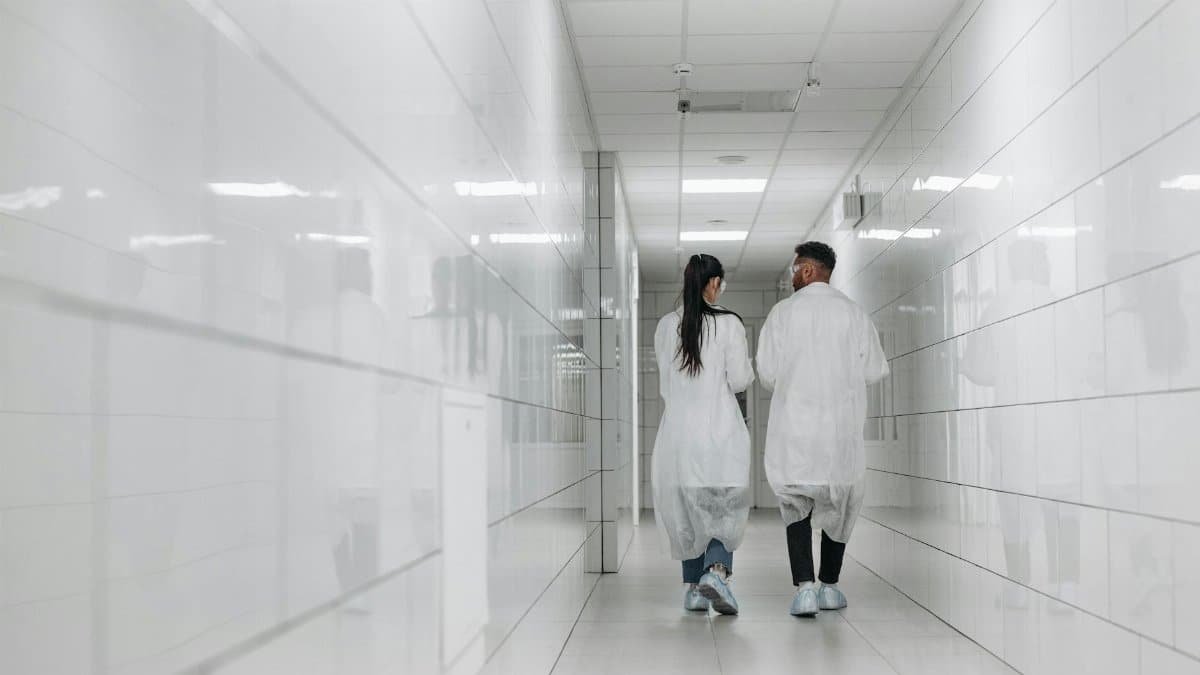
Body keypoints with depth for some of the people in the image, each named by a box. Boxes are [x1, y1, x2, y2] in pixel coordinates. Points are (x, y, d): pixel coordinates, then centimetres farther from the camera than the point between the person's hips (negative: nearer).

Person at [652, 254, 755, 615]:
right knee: (725, 507, 4)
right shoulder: (729, 323, -6)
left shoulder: (666, 326, 6)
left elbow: (664, 382, 12)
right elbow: (739, 380, -6)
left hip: (678, 429, 4)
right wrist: (747, 367, 14)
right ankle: (716, 570, -18)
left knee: (687, 509, 13)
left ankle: (694, 587, 15)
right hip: (719, 429, -4)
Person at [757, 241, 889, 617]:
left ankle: (804, 587, -9)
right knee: (838, 504, 17)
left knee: (796, 504, 6)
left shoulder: (782, 312, -2)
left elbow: (767, 374, -3)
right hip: (842, 425, 1)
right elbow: (875, 371, 0)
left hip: (794, 423, -1)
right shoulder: (853, 313, 1)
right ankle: (829, 585, 22)